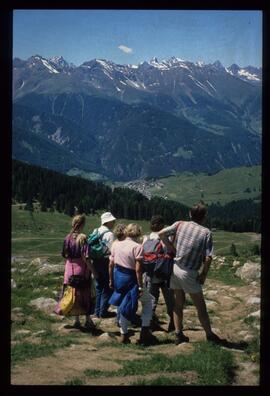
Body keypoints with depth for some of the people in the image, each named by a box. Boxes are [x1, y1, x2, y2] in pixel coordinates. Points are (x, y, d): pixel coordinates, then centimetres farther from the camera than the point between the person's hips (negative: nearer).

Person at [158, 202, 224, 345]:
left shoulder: (180, 224, -2)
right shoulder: (206, 232, -11)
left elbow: (161, 234, -4)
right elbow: (208, 258, -15)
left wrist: (172, 248, 5)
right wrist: (203, 275, -1)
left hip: (176, 268, 4)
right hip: (190, 274, -4)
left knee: (178, 303, 16)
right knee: (201, 307, 10)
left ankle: (179, 334, 20)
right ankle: (209, 334, 21)